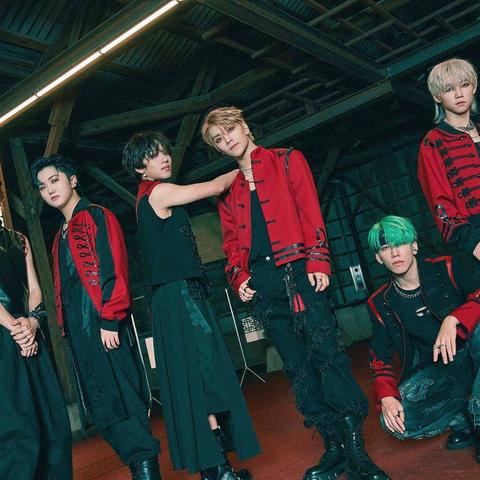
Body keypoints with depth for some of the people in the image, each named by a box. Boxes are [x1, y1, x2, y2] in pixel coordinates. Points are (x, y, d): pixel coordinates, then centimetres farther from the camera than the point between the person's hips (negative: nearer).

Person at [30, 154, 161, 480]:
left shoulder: (96, 216, -1)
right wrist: (65, 328, 13)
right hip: (80, 332, 8)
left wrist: (110, 319, -18)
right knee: (102, 407, 7)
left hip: (106, 327, -8)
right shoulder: (61, 236, 24)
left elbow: (113, 270, -12)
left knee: (122, 399, -9)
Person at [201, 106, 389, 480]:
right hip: (261, 282, 4)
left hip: (298, 270, -4)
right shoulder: (227, 189, 20)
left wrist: (318, 261, -13)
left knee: (325, 351, -12)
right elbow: (232, 241, 18)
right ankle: (335, 447, 13)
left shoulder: (286, 161, 9)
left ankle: (356, 449, -5)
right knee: (297, 365, 4)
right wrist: (240, 277, 2)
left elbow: (311, 211, -2)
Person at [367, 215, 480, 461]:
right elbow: (380, 359, 1)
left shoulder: (447, 268, -8)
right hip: (438, 372, 2)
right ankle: (460, 418, 2)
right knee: (394, 422, -24)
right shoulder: (381, 304, 0)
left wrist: (453, 320, -39)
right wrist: (387, 397, -16)